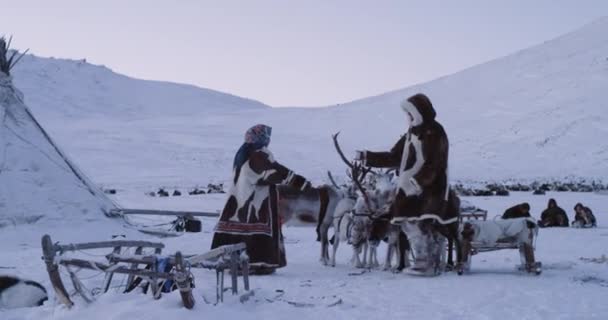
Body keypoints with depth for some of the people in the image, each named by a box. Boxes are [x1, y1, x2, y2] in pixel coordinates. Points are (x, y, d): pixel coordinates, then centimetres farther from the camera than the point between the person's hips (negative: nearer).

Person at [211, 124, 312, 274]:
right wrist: (302, 183, -13)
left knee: (239, 227, 10)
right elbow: (280, 173, -16)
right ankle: (261, 263, -7)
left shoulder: (242, 154, 11)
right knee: (262, 229, -4)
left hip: (239, 200, 8)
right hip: (259, 202, -8)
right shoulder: (261, 156, -14)